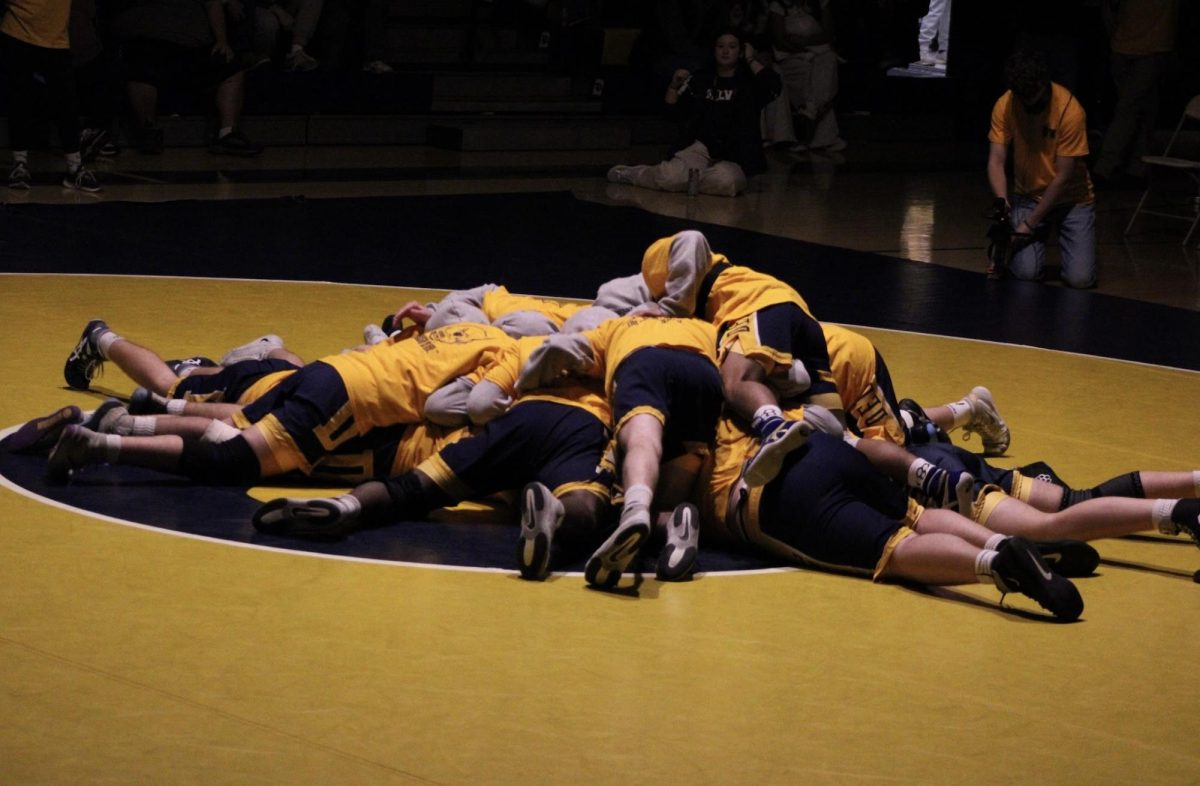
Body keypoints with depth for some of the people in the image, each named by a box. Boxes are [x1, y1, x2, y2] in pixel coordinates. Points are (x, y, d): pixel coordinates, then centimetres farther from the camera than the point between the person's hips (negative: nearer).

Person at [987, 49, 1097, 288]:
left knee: (1079, 279, -16)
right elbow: (996, 161, -14)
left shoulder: (1070, 111, -23)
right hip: (1028, 196, 2)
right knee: (1026, 273, -16)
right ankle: (1037, 241, 18)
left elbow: (1063, 177, -21)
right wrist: (1002, 204, -32)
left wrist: (1029, 223, -22)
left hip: (1070, 199, -2)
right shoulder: (1005, 106, -13)